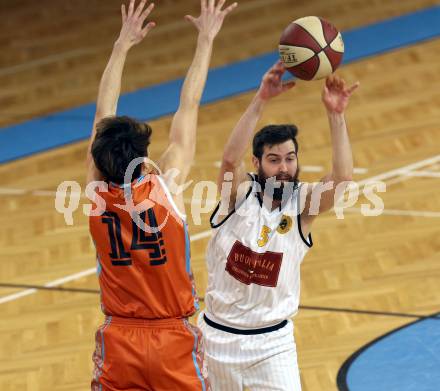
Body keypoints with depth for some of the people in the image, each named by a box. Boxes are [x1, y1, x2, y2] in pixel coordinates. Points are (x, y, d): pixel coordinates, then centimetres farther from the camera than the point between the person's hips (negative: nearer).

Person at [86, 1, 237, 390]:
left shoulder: (97, 192, -7)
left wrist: (123, 44, 11)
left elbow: (103, 113, 3)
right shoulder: (166, 186, -15)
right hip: (173, 341, -2)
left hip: (118, 342, 3)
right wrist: (206, 39, 1)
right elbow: (189, 107, -7)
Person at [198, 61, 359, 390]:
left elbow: (342, 177, -27)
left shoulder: (303, 203, -9)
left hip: (273, 341, 0)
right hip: (220, 336, 0)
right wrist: (261, 100, -43)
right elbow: (230, 158, -33)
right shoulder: (240, 192, -11)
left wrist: (336, 115, -38)